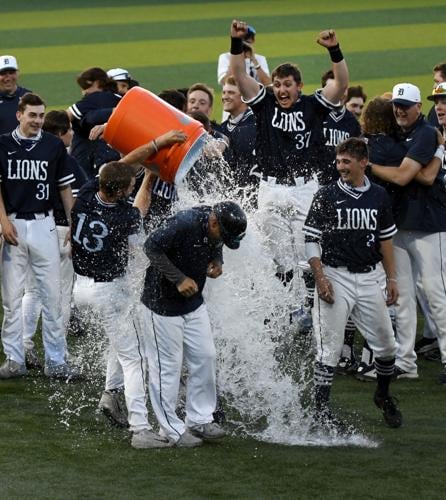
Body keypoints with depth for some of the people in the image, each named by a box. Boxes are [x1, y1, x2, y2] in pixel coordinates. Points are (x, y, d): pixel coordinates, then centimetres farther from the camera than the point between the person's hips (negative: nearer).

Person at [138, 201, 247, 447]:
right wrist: (179, 279, -27)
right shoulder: (183, 224, -29)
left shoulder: (217, 228, -6)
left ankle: (200, 420, 20)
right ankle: (173, 429, 8)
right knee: (168, 366, -1)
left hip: (193, 302, 7)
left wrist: (217, 261, -7)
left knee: (205, 357, 8)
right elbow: (152, 247, -26)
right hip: (163, 303, -7)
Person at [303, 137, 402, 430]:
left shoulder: (379, 197, 7)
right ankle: (322, 410, 2)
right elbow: (311, 240, -3)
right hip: (335, 276, -3)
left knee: (386, 346, 6)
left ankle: (384, 395, 31)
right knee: (330, 348, -5)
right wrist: (320, 278, -12)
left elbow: (385, 239, 15)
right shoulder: (327, 196, -3)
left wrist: (392, 278, 12)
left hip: (369, 277, 3)